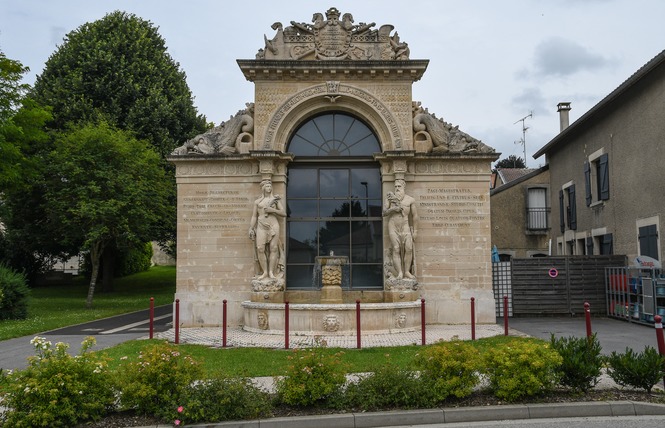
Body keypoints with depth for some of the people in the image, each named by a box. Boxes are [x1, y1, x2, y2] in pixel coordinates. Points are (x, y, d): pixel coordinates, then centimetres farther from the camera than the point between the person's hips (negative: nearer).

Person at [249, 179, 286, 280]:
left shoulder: (276, 199, 12)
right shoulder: (257, 201, 15)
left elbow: (284, 213, 7)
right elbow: (254, 216, 14)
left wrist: (273, 210, -6)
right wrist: (251, 229, 6)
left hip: (273, 225, -1)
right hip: (261, 226, 1)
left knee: (273, 248, -6)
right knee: (260, 248, -10)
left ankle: (271, 272, -3)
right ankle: (265, 272, -4)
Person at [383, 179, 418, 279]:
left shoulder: (410, 200, 4)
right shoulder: (390, 198, 4)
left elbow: (415, 216, 8)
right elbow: (384, 213, 4)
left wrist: (415, 231, 7)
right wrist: (392, 209, -14)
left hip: (405, 227, 1)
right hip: (393, 227, -1)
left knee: (409, 248, -9)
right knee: (396, 249, -7)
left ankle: (407, 271, -1)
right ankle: (400, 273, -10)